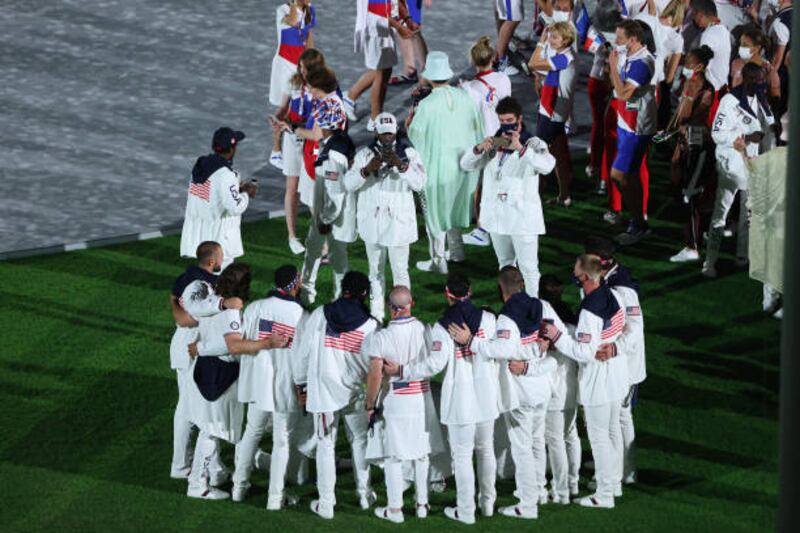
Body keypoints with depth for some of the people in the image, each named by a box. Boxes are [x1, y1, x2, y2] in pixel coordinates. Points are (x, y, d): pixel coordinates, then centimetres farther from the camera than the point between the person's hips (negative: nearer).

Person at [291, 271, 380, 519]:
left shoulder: (319, 315, -6)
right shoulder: (370, 326, -8)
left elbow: (302, 352, -3)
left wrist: (301, 385, 9)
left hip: (322, 391, 0)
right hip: (356, 393, 0)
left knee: (325, 445, 7)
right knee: (360, 441, 19)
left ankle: (325, 503, 7)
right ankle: (364, 494, 28)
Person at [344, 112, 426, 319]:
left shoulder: (408, 153, -2)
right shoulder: (365, 154, 1)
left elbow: (419, 183, -15)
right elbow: (348, 184, -8)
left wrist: (402, 166, -28)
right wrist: (367, 170, -24)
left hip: (399, 221, -2)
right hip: (372, 221, 2)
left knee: (400, 271, -1)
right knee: (376, 270, 12)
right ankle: (376, 315, 21)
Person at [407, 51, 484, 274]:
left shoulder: (427, 105, -24)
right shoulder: (463, 97, -9)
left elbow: (416, 135, -12)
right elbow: (476, 126, 2)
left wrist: (409, 124, 7)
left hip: (436, 164, -5)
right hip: (462, 162, 5)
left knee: (435, 211, 9)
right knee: (453, 205, 25)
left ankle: (438, 260, 16)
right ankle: (456, 250, 36)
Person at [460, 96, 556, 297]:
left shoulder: (533, 143, -9)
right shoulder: (494, 143, 7)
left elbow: (547, 165, -28)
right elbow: (466, 164, 7)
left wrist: (520, 148, -35)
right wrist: (479, 148, -14)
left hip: (522, 215, -6)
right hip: (497, 214, 6)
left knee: (528, 267, -4)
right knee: (505, 265, 19)